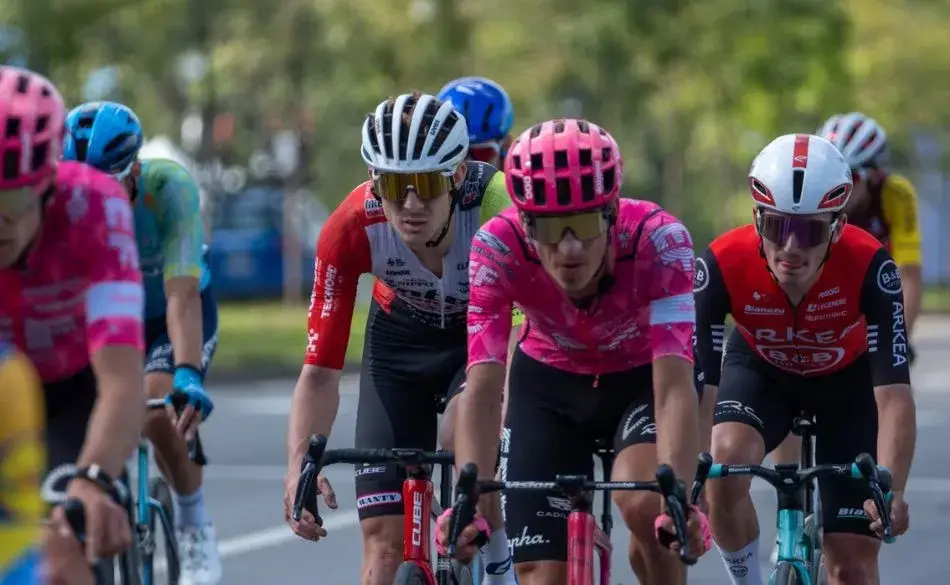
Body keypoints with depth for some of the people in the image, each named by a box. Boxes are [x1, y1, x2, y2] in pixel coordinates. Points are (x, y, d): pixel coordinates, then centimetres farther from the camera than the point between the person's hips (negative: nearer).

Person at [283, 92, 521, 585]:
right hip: (400, 337, 1)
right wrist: (298, 465, -42)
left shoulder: (497, 204, -36)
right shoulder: (352, 228, -31)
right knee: (384, 538, -7)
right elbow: (320, 370, -26)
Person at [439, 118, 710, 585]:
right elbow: (482, 387, -38)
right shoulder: (498, 247, -32)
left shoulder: (658, 240, -35)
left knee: (644, 504, -31)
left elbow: (674, 386, -42)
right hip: (548, 386, 2)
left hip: (642, 378, -1)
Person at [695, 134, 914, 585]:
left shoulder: (868, 267, -36)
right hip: (760, 370, 0)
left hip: (847, 379, 0)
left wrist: (890, 492, -53)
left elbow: (894, 395, -39)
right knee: (726, 461, -32)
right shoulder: (722, 265, -34)